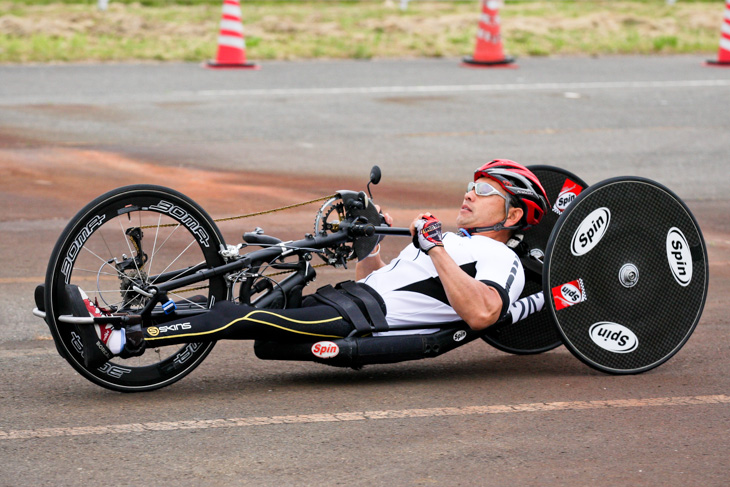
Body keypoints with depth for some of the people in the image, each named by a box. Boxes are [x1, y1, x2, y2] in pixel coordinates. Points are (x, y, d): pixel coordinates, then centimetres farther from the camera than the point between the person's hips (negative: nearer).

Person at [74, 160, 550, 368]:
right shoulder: (455, 244, 31)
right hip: (341, 300, 9)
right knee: (226, 307, -4)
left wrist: (435, 249, -18)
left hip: (360, 321, -9)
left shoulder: (501, 261, 1)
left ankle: (123, 341, -32)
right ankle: (116, 331, -11)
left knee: (243, 317, -24)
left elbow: (481, 313, -23)